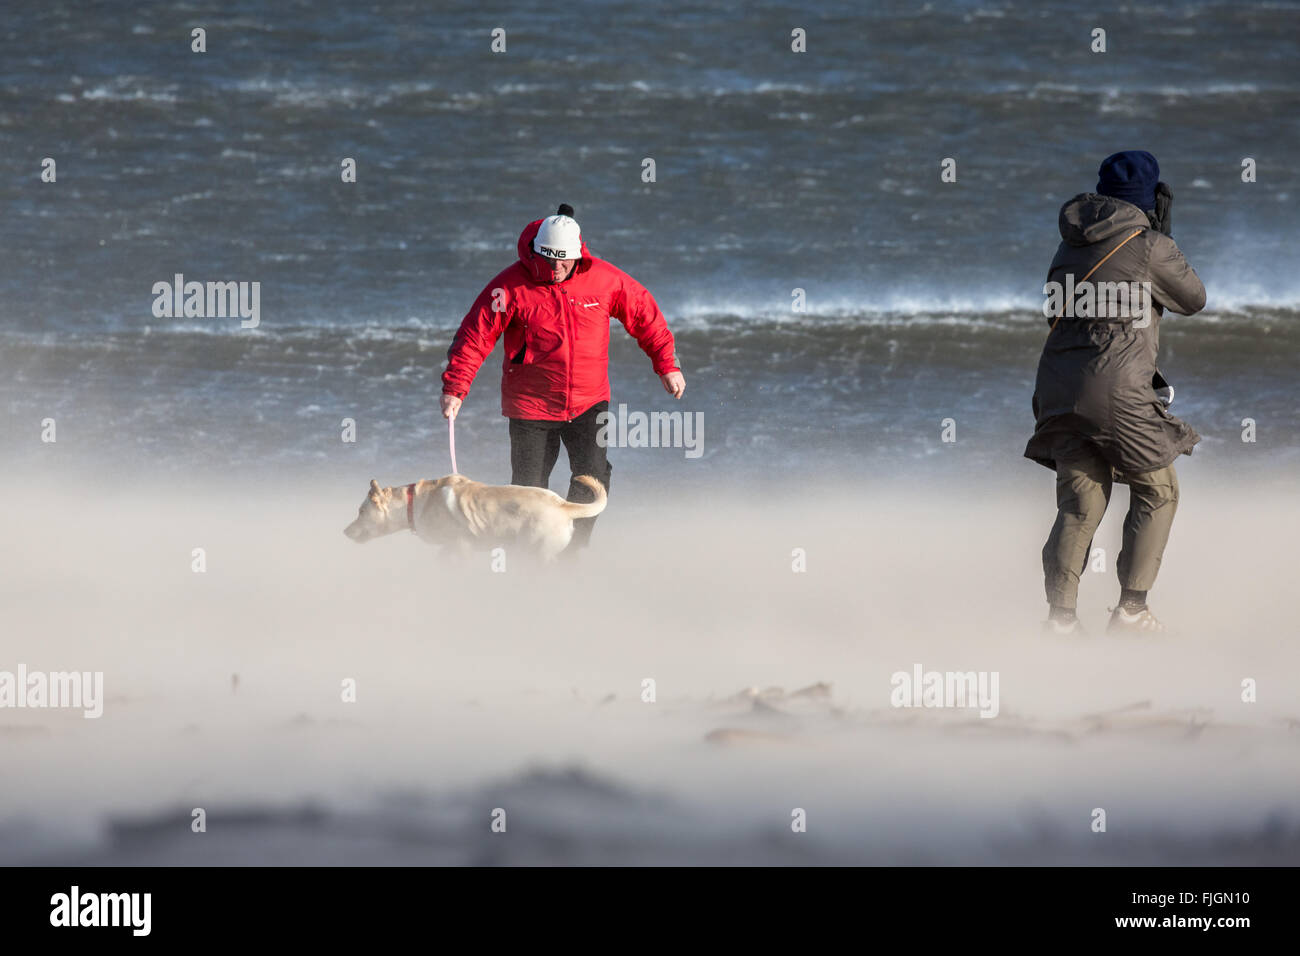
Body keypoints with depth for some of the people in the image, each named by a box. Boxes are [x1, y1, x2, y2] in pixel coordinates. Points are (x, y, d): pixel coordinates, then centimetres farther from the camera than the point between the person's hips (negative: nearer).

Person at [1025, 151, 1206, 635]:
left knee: (1080, 502, 9)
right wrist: (1164, 234, 15)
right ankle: (1131, 605, 4)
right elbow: (1193, 299, 9)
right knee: (1157, 491, 11)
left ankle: (1060, 609, -5)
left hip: (1059, 383, 6)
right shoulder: (1149, 246, -5)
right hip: (1118, 387, -6)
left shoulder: (1071, 244, 15)